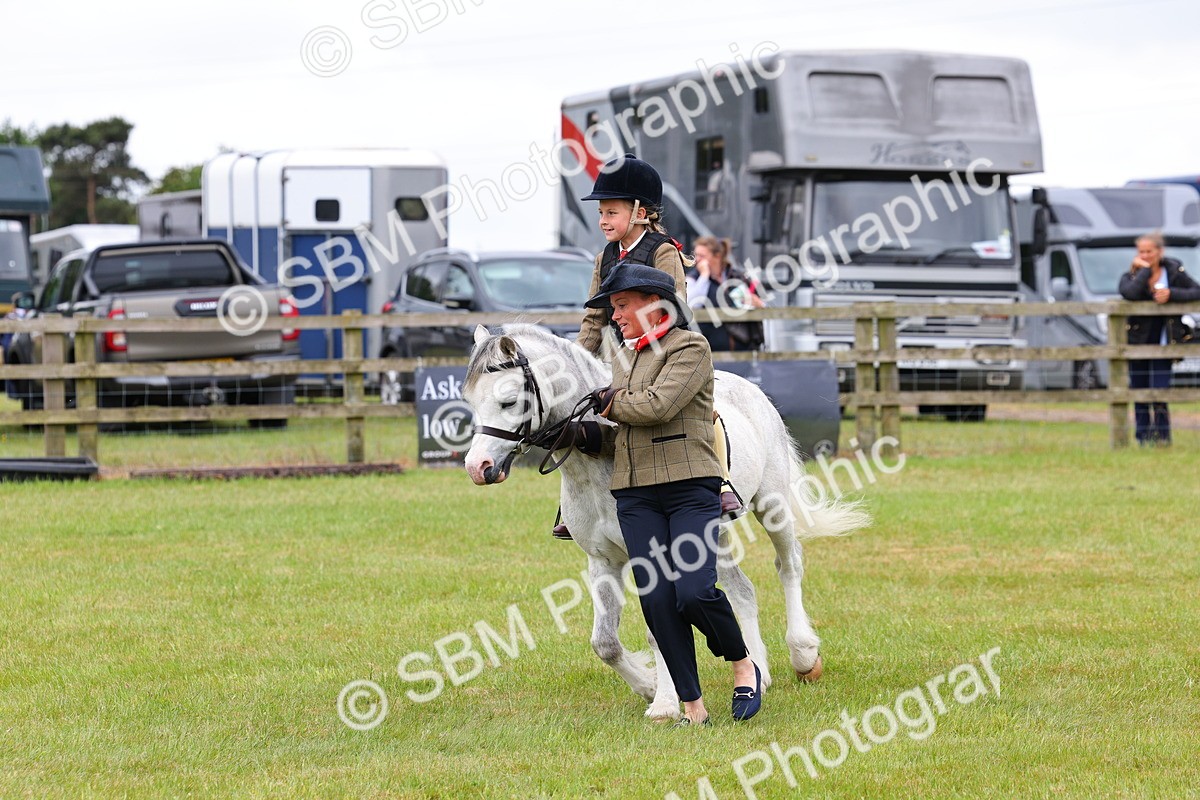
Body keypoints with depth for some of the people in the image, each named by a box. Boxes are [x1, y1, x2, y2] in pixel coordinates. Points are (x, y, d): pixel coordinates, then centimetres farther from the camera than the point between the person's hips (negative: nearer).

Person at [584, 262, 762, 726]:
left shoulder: (690, 347, -3)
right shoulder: (624, 358, 20)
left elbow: (658, 405, -15)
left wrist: (611, 405, 0)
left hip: (690, 485, -6)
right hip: (635, 494, 6)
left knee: (695, 591, -18)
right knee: (658, 600, -4)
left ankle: (744, 665, 9)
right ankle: (692, 706, 1)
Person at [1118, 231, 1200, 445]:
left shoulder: (1174, 271, 0)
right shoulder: (1131, 275, -2)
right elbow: (1130, 293, -25)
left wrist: (1171, 294, -19)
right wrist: (1145, 270, -19)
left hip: (1162, 341, -1)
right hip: (1138, 342, 1)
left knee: (1159, 391, -10)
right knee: (1139, 392, 4)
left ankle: (1162, 434, 3)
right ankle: (1143, 435, 13)